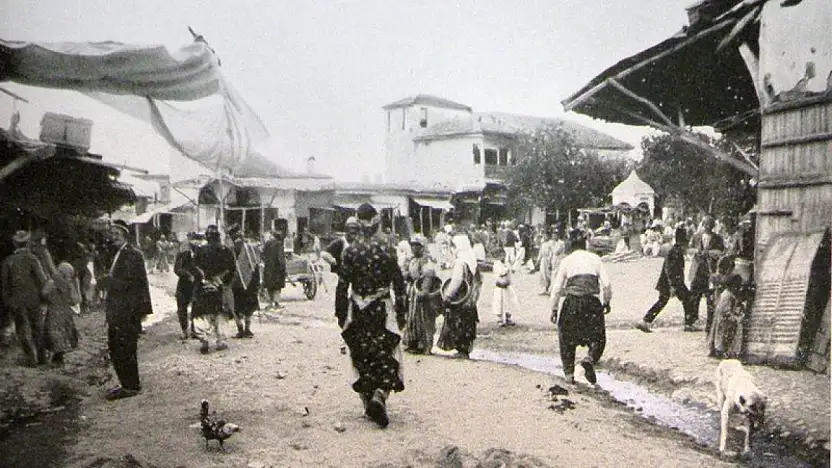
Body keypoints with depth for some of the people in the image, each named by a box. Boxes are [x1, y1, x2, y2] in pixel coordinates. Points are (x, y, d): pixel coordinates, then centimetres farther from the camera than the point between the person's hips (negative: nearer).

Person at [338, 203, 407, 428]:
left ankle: (368, 403, 18)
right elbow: (399, 285, -4)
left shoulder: (350, 251, -4)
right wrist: (401, 313, 4)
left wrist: (341, 315, 7)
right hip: (382, 309, -2)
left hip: (357, 311, 2)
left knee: (361, 357, 13)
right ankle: (379, 396, -15)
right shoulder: (387, 250, -7)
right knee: (386, 355, 6)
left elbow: (343, 285, -2)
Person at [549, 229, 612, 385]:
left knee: (566, 338, 17)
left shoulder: (566, 261, 7)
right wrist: (607, 301, 17)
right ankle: (589, 360, -14)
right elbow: (606, 284, 3)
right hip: (593, 301, 0)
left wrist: (554, 309, 11)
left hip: (572, 302, 0)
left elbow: (557, 288, 3)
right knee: (598, 338, 14)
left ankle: (569, 373, 16)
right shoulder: (595, 258, 10)